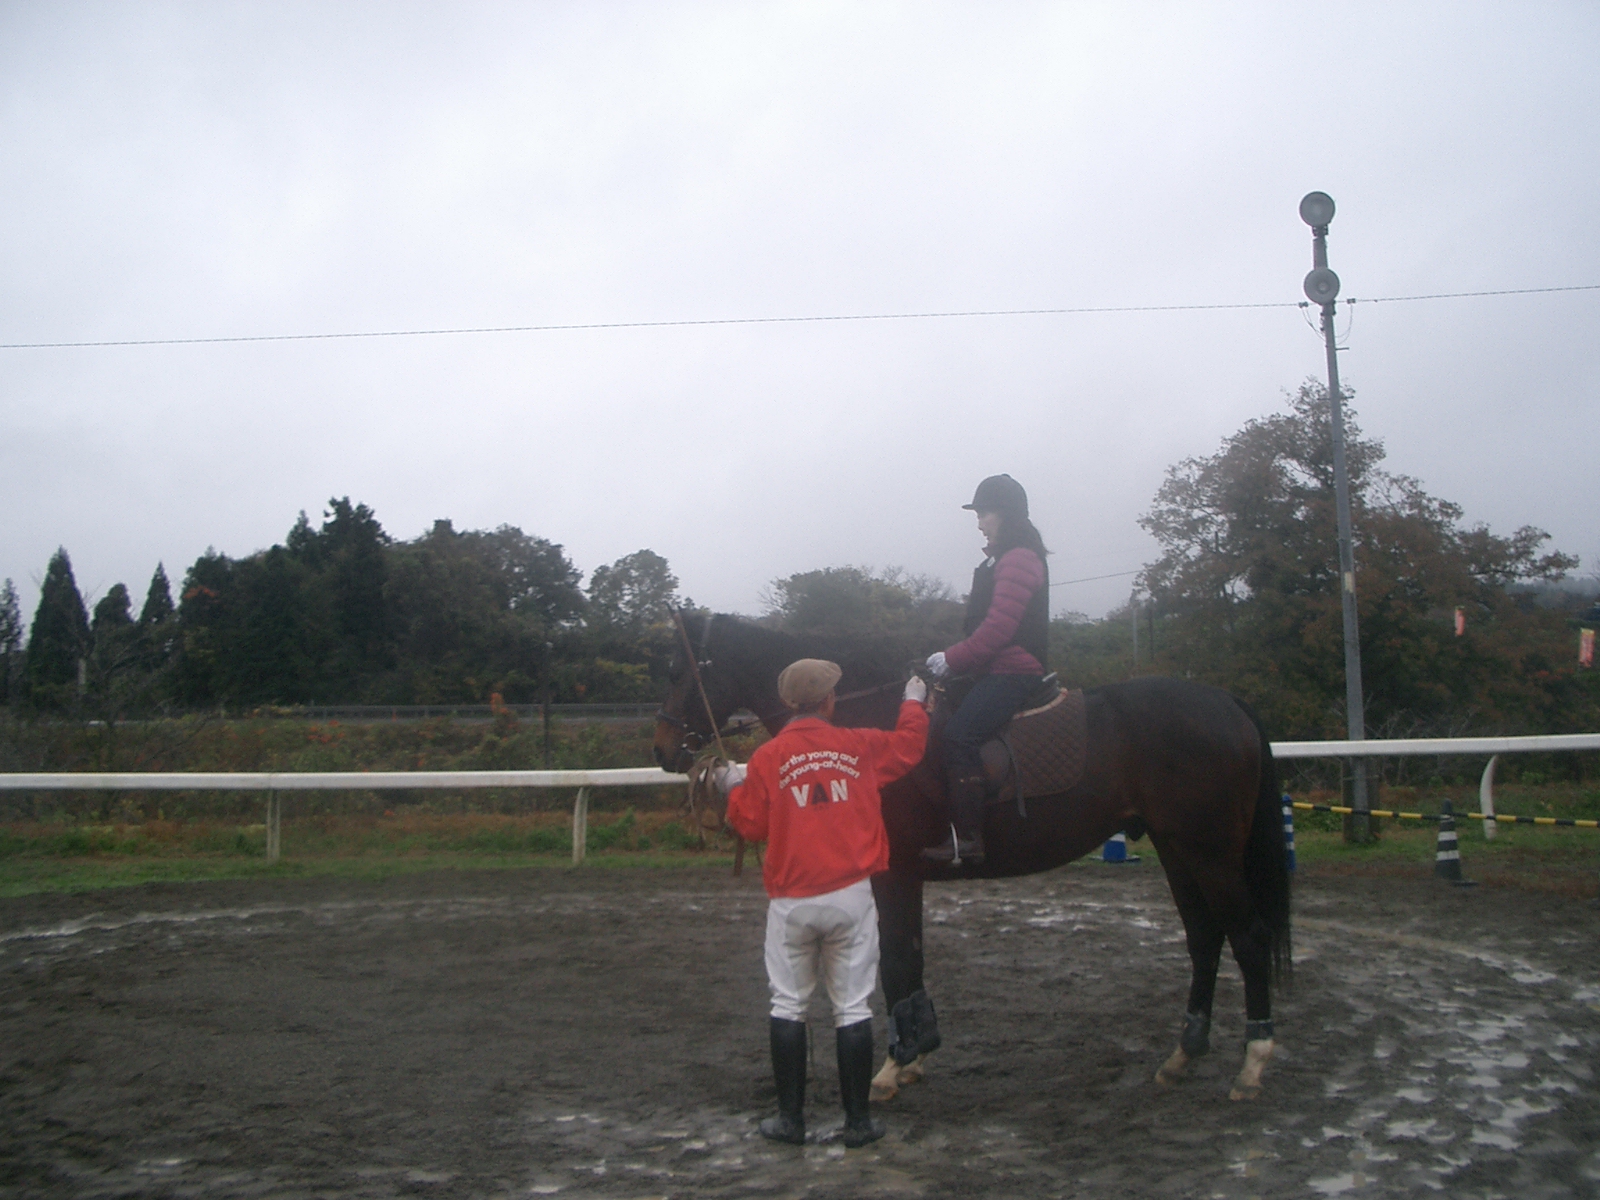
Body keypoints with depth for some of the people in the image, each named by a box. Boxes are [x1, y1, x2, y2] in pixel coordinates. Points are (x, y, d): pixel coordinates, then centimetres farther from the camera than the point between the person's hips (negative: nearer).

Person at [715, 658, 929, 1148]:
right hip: (850, 897, 1)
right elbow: (909, 745, 20)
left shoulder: (768, 759, -2)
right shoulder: (861, 747, 3)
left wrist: (733, 787, 22)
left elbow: (749, 824, 3)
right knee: (852, 1008, 7)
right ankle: (858, 1121, 12)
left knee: (788, 1006, 11)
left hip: (791, 901, 0)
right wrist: (914, 702, 38)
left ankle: (790, 1118, 16)